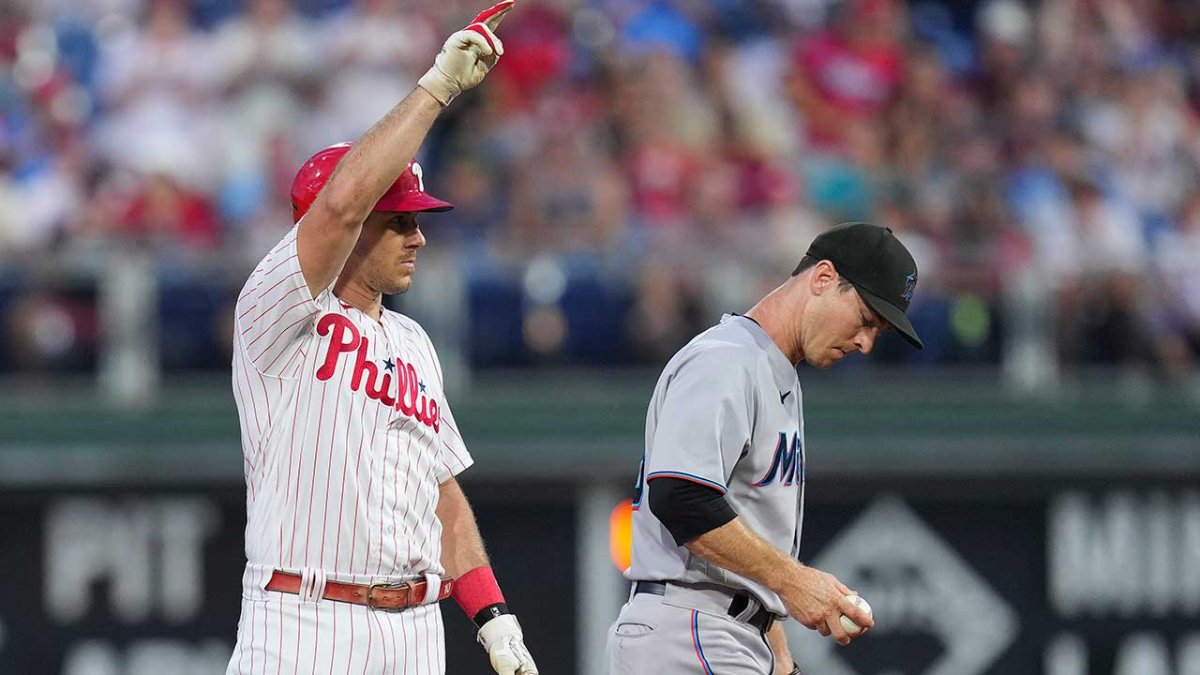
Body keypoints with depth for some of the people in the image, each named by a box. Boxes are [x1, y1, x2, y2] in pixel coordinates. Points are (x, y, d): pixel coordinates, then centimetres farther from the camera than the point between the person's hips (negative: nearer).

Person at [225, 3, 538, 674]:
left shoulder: (412, 343, 20)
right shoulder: (280, 320, -3)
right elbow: (343, 202, -20)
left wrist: (494, 616, 11)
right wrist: (437, 86, -14)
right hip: (305, 621, -7)